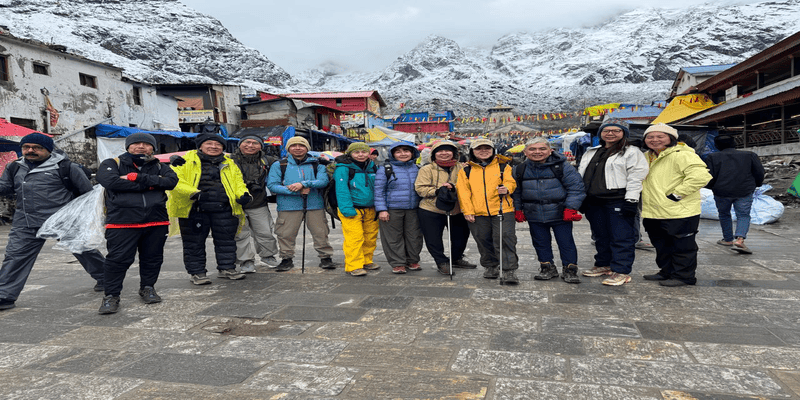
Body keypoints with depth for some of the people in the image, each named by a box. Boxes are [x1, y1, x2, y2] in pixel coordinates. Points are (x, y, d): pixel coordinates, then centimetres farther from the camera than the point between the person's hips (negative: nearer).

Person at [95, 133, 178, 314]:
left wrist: (139, 178, -14)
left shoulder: (159, 167, 16)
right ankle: (111, 296, 11)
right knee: (118, 259, -3)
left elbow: (171, 180, -5)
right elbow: (111, 181, -14)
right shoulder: (112, 164, 8)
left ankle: (147, 288, 30)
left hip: (156, 221, 3)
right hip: (122, 222, -3)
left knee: (153, 258, 11)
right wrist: (149, 184, -10)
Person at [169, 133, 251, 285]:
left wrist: (243, 194, -4)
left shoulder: (230, 164, 16)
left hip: (224, 210, 3)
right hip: (194, 210, -3)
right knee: (195, 243, 5)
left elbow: (238, 182, 18)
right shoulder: (186, 161, 2)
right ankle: (197, 272, 17)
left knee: (227, 240, 8)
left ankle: (227, 268, 21)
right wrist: (192, 192, -24)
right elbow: (175, 180, -8)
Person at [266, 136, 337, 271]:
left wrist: (303, 184, -18)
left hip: (315, 205, 0)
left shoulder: (317, 164, 10)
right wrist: (296, 191, -12)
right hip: (288, 206, 0)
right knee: (286, 234, 3)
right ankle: (287, 259, 20)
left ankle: (325, 257, 15)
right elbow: (272, 185, -1)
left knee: (321, 233, 1)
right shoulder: (279, 165, 9)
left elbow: (324, 181, -5)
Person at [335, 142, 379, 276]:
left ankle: (366, 261, 26)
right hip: (352, 210, -6)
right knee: (354, 238, -10)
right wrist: (347, 209, -21)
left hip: (370, 210, 6)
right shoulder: (343, 168, -7)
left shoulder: (372, 167, 12)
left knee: (370, 238, 10)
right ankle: (354, 266, -1)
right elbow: (342, 190, -13)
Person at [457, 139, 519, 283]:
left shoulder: (503, 166, 9)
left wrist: (506, 189, -23)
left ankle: (508, 270, 0)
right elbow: (463, 191, 5)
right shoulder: (466, 170, 9)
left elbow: (511, 182, 2)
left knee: (504, 239, -8)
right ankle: (491, 266, 30)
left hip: (502, 210, -2)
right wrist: (467, 211, -4)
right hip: (477, 213, 2)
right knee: (484, 241, 11)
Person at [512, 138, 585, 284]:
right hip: (534, 216, 3)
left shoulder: (562, 167, -7)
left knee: (566, 242, 3)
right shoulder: (520, 170, 3)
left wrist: (570, 208, -13)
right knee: (540, 243, 11)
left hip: (560, 214, -3)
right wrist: (518, 210, 6)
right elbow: (516, 192, 12)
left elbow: (576, 188, -5)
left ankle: (570, 270, 18)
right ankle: (547, 268, 27)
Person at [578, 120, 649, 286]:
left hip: (618, 202, -6)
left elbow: (636, 178, -8)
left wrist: (631, 201, -16)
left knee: (621, 237, -5)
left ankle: (621, 271, 0)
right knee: (600, 236, 14)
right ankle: (603, 265, 27)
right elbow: (581, 175, 23)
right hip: (594, 202, 7)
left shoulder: (632, 152, 0)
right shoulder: (591, 153, 21)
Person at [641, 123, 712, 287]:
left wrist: (677, 194, -22)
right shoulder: (647, 157, 13)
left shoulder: (681, 155, -16)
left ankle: (684, 276, 14)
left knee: (682, 246, 2)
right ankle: (667, 272, 33)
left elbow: (700, 176, -28)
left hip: (680, 212, -9)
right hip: (653, 213, 9)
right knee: (662, 246, 19)